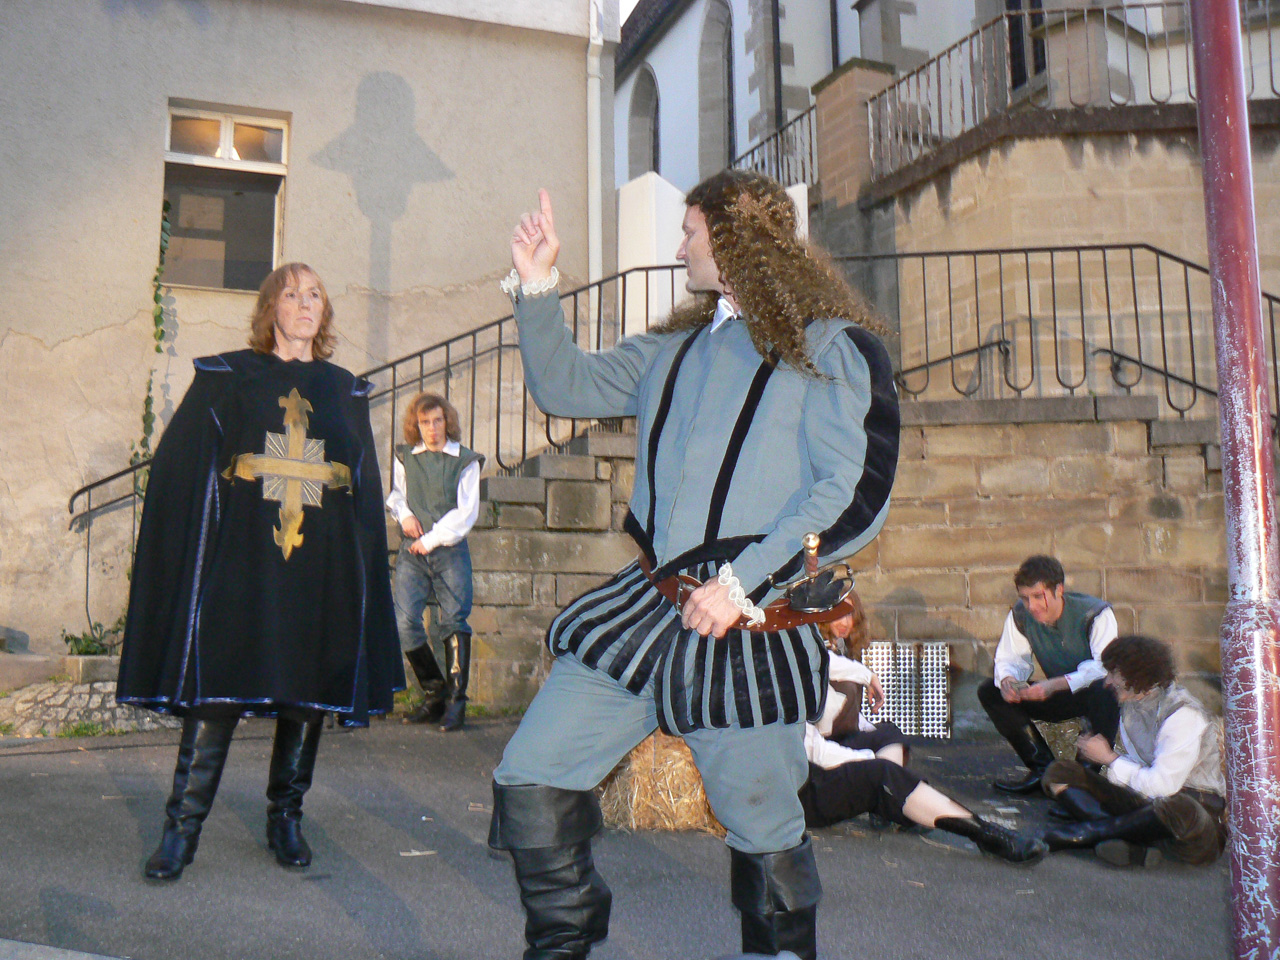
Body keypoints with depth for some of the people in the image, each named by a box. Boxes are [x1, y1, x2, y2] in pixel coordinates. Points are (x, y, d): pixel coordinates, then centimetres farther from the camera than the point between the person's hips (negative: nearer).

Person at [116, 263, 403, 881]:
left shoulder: (346, 393, 14)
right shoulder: (225, 378, 8)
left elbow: (367, 491, 15)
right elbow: (177, 466, 3)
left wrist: (365, 570, 8)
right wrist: (183, 552, -7)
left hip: (322, 573, 3)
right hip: (237, 567, -2)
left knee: (308, 697, 6)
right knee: (214, 694, -5)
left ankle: (285, 818, 21)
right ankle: (182, 828, 5)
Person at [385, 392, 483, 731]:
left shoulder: (466, 461, 4)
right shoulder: (404, 458, 12)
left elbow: (466, 512, -1)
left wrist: (431, 539, -6)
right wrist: (404, 513, 5)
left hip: (450, 551, -2)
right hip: (412, 551, 3)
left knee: (453, 621, -9)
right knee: (404, 623, -8)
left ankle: (455, 699, -3)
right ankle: (434, 694, 7)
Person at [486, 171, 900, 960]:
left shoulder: (828, 347, -3)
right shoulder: (673, 350, 18)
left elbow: (857, 494, -11)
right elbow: (565, 385, 24)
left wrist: (744, 580, -17)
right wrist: (538, 286, 13)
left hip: (750, 627, -6)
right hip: (647, 603, 6)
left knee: (765, 838, 7)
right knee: (531, 782, 2)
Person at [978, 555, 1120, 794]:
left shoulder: (1096, 614, -22)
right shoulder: (1020, 615, -8)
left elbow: (1104, 668, -31)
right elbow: (1010, 658, -3)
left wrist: (1057, 684, -45)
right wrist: (1007, 680, -30)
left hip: (1094, 693, -5)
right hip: (1059, 698, 5)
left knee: (1104, 691, -42)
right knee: (989, 692, -14)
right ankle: (1043, 769, -10)